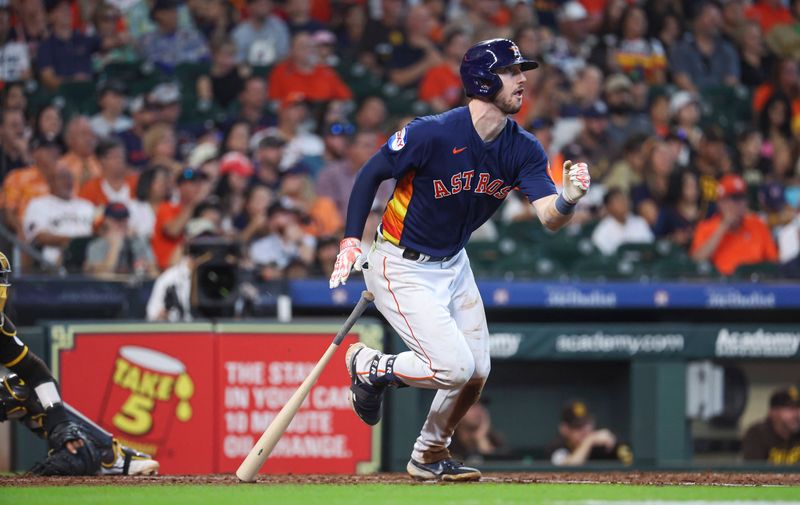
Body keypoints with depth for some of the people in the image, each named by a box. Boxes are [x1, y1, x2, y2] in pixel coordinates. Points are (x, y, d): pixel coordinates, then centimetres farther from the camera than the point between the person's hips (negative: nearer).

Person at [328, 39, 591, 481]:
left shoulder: (524, 149, -8)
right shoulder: (432, 133, -25)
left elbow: (549, 218, -18)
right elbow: (370, 174, -12)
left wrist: (569, 198, -40)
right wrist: (351, 242, -17)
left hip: (453, 265, 7)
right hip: (402, 269, -7)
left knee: (476, 373, 9)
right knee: (453, 367, -17)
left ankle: (429, 455, 33)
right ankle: (369, 369, 10)